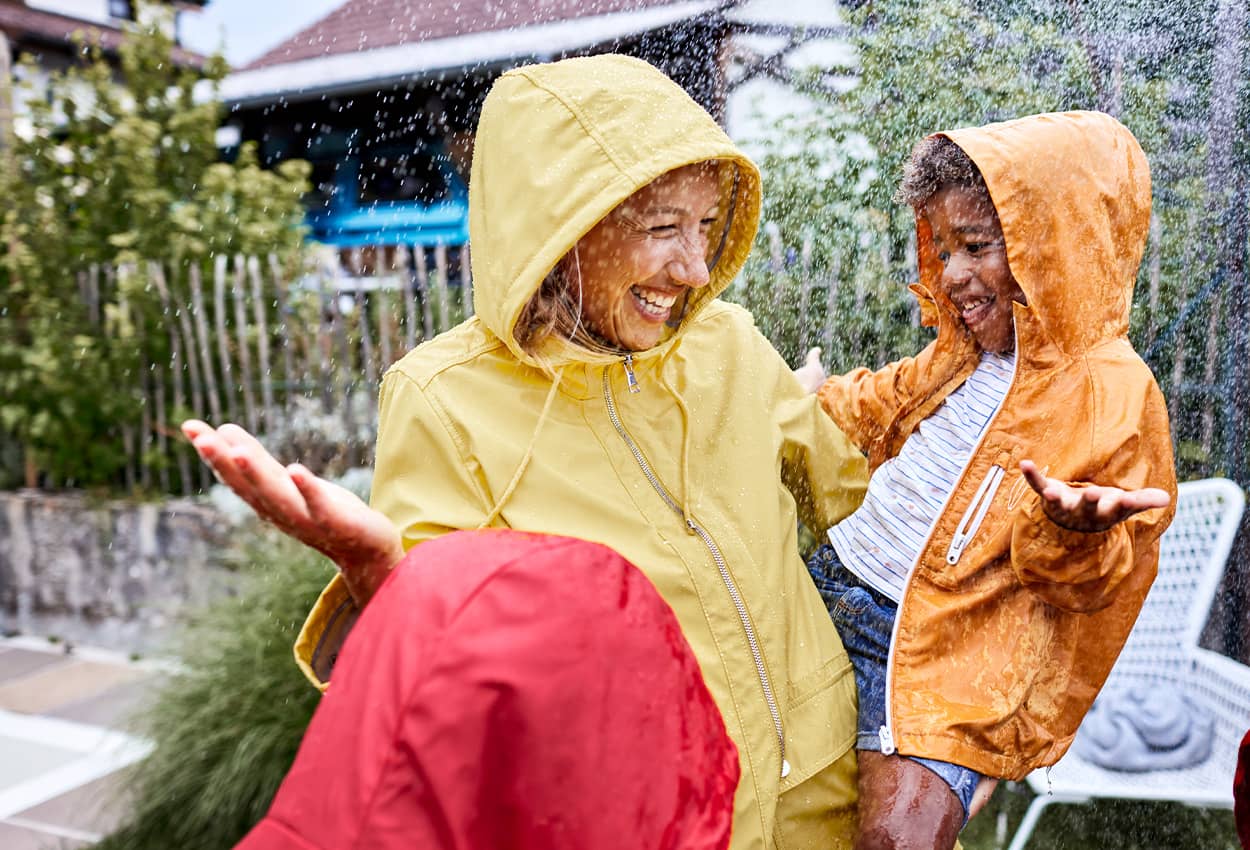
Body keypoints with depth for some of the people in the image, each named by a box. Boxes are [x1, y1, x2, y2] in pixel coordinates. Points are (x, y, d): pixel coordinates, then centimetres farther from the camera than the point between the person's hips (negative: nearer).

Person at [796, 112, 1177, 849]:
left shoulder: (1114, 394, -13)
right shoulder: (968, 355, 8)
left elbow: (1098, 586, -11)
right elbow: (885, 401, 29)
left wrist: (1072, 534, -33)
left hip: (936, 652, -7)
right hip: (830, 588, 7)